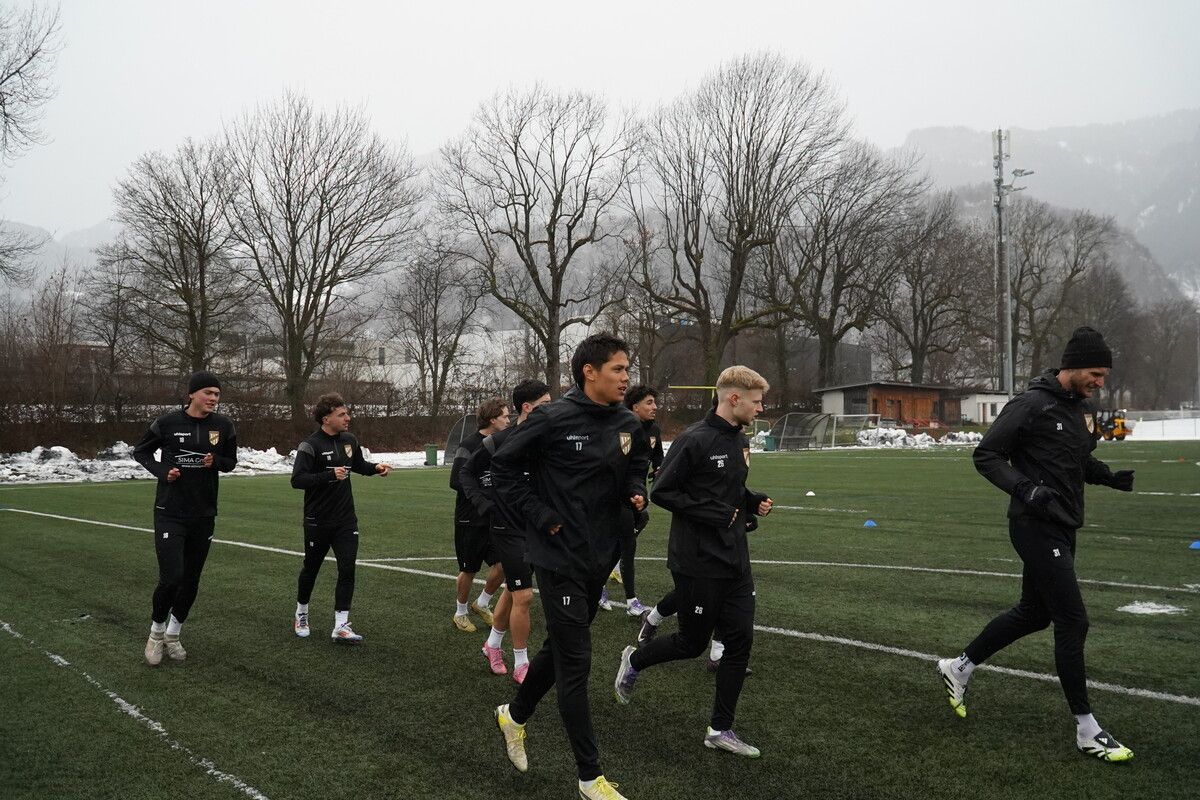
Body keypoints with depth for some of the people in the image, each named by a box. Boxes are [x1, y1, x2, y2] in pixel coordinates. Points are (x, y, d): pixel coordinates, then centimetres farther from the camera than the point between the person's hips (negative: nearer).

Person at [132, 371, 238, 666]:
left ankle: (173, 635, 32)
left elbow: (231, 462, 9)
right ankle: (156, 633, 16)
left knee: (191, 580, 11)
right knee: (171, 578, -11)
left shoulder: (223, 425, -2)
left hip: (204, 515, 3)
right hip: (170, 514, -3)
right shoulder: (167, 423, -9)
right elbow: (140, 452, 6)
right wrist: (162, 471, -12)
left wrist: (216, 462, -13)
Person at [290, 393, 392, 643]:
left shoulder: (349, 440, 3)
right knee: (311, 569, 14)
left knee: (347, 569, -7)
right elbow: (297, 479, -24)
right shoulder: (311, 445, -15)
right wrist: (329, 475, -34)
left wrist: (376, 467, 2)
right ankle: (301, 615, 37)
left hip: (346, 520, 4)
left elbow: (359, 465, 22)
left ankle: (341, 626, -2)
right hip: (318, 521, -4)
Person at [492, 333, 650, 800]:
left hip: (600, 555, 7)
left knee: (562, 649, 21)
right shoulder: (553, 419, -15)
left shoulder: (628, 425, 3)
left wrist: (636, 493, -2)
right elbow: (504, 467, -8)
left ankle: (515, 715, 46)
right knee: (575, 664, -2)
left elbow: (636, 467, 20)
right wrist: (541, 517, -13)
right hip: (560, 557, -7)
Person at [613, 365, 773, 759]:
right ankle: (634, 660, 35)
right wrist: (713, 514, -21)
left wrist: (753, 502, 2)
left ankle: (721, 729, 18)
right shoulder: (695, 440, -17)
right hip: (698, 562, -8)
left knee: (740, 641, 6)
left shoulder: (740, 441, 9)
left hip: (735, 561, 8)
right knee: (693, 643, 6)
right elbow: (662, 492, -16)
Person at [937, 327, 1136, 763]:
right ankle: (1086, 730, 6)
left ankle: (959, 667, 33)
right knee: (1072, 622, -6)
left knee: (1033, 613, 18)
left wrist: (1109, 476, 3)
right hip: (1038, 527, -9)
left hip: (1062, 528, 9)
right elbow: (986, 455, -14)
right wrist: (1026, 489, -27)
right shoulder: (1031, 405, -15)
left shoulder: (1079, 407, 11)